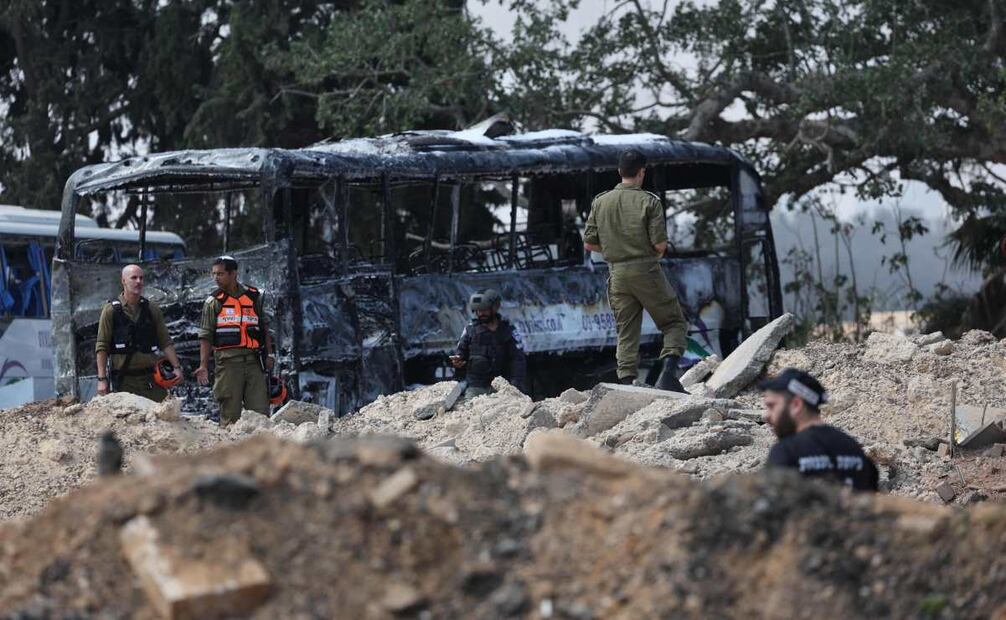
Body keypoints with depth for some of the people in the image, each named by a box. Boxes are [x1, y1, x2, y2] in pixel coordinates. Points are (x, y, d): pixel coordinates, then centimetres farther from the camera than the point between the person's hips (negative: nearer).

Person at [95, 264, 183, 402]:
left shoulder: (152, 309, 11)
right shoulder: (111, 310, 0)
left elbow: (165, 342, 12)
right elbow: (101, 347, -3)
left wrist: (176, 367, 1)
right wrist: (102, 379, -9)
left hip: (151, 379, 3)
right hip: (124, 379, -3)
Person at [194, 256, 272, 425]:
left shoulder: (253, 297, 11)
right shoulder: (213, 302, 6)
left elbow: (264, 327, 18)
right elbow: (205, 336, 3)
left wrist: (269, 355, 11)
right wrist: (203, 366, -6)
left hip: (253, 360, 2)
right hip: (227, 362, -2)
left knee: (260, 411, -3)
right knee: (230, 413, -2)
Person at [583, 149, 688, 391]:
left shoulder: (600, 201, 4)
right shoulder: (649, 202, -8)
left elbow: (589, 243, 6)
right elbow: (660, 244, -12)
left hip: (617, 273, 4)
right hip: (646, 270, -4)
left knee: (626, 333, 9)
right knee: (674, 322, 8)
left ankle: (627, 383, 0)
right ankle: (668, 373, -10)